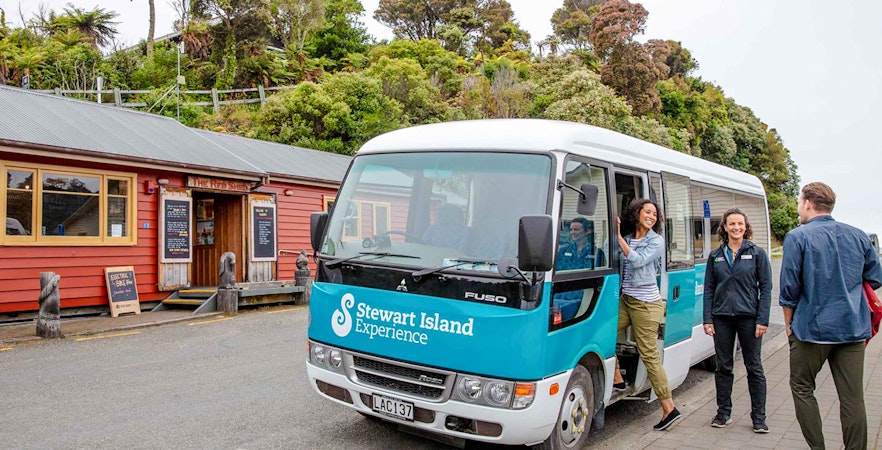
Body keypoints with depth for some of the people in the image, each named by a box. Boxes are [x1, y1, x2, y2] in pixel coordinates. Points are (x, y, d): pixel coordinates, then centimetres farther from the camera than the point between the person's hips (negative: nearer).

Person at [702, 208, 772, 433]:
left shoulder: (757, 253, 0)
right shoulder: (715, 256, 7)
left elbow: (766, 288, -2)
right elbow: (708, 289, 7)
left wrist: (762, 320, -10)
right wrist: (707, 319, -1)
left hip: (748, 317, -2)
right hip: (722, 317, 2)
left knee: (754, 367, 5)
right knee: (723, 366, 9)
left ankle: (759, 416, 15)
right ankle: (723, 412, 21)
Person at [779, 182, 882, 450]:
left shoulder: (797, 237, -8)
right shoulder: (859, 236, 7)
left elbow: (789, 288, -9)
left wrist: (789, 324, 3)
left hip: (812, 328, -4)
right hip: (854, 329, 4)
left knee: (802, 388, 12)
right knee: (852, 397, 7)